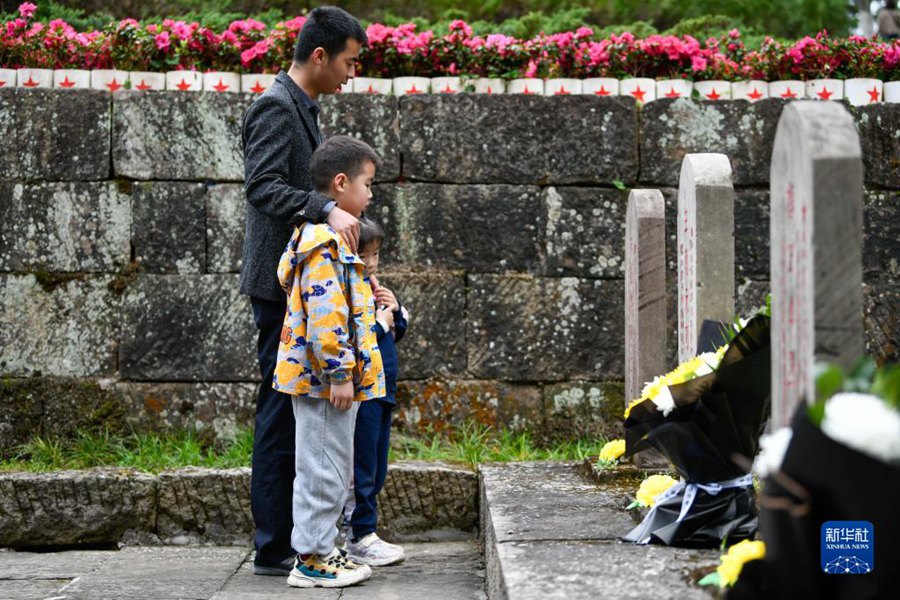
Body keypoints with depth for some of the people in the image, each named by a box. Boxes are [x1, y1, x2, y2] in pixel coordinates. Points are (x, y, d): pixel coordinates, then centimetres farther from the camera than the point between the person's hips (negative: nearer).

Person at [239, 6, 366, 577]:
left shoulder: (305, 108, 18)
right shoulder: (275, 107, -12)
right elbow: (262, 186, -23)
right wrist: (328, 209, -35)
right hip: (282, 280, -10)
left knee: (295, 410, 12)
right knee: (283, 410, -6)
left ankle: (293, 539, 19)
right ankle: (274, 549, -1)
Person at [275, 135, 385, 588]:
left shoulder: (325, 235, 18)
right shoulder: (324, 239, -17)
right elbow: (323, 312, -23)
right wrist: (338, 374, -22)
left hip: (331, 379, 11)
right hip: (324, 378, -11)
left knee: (331, 470, 16)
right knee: (324, 470, -4)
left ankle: (320, 550, 24)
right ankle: (311, 560, 3)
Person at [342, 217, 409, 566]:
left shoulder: (371, 288, 14)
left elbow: (399, 331, 20)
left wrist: (395, 309, 1)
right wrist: (381, 320, -15)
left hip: (382, 391, 10)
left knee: (377, 469, 14)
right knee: (361, 468, -4)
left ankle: (359, 534, 22)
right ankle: (361, 538, 3)